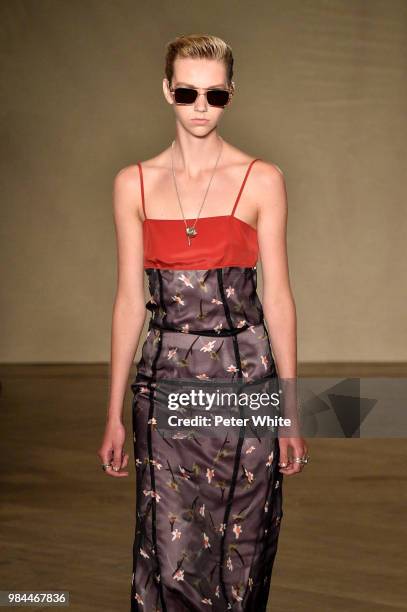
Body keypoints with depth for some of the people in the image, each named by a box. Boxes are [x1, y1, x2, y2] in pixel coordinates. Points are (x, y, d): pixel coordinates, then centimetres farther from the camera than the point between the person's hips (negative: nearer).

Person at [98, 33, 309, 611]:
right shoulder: (135, 183, 6)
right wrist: (115, 413, 6)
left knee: (242, 548, 5)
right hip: (167, 381, 1)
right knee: (169, 556, -3)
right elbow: (130, 300, 7)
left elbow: (277, 295, 0)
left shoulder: (262, 180, 1)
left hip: (245, 375, -1)